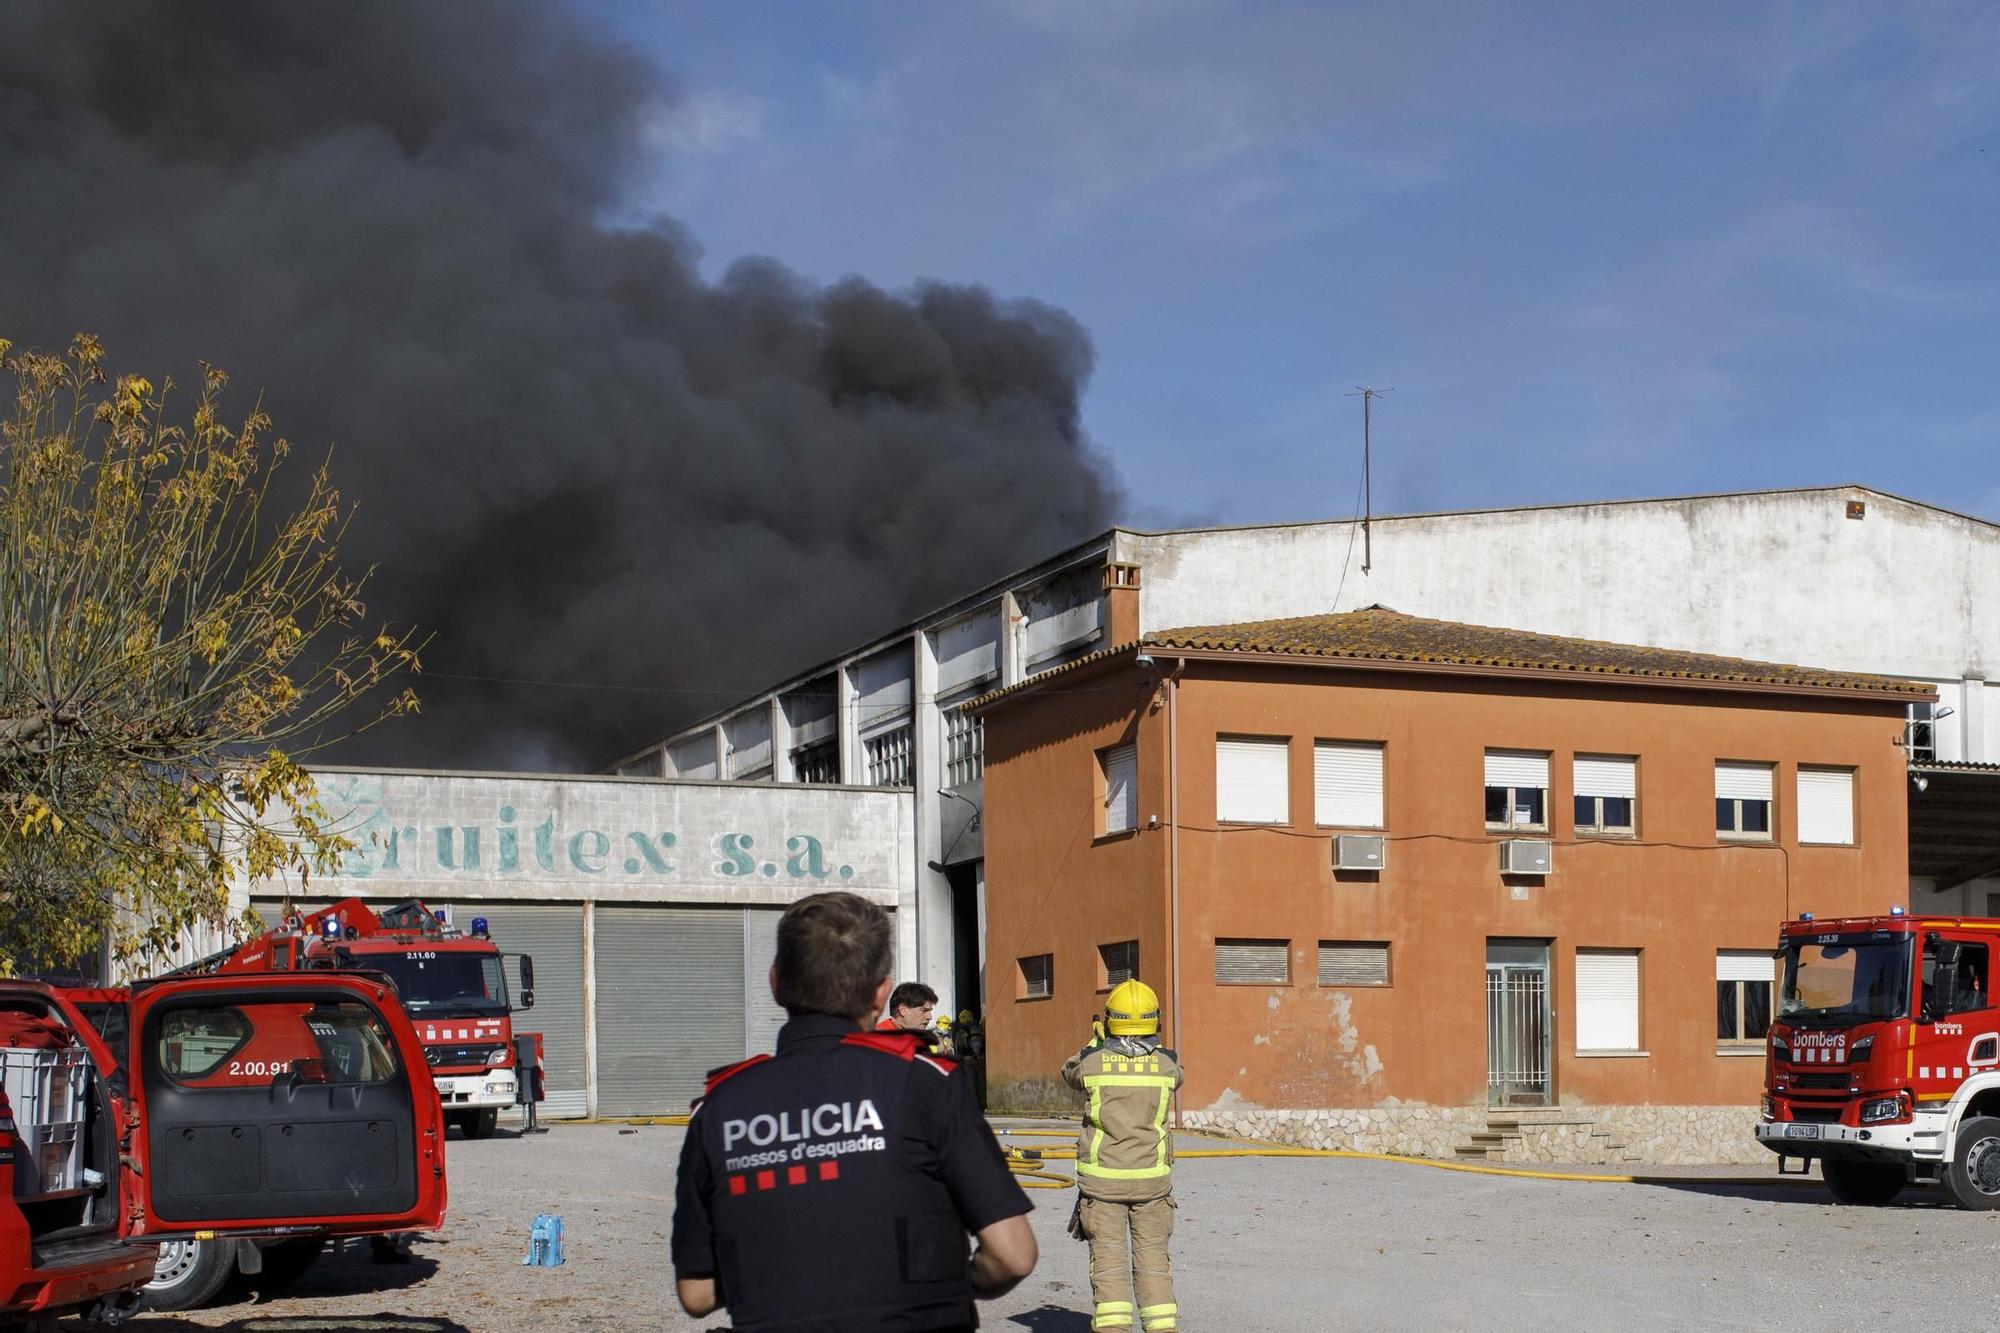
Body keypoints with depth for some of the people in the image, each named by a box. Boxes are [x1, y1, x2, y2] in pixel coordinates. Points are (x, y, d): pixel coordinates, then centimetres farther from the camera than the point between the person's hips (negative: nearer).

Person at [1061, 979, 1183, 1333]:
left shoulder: (1092, 1061, -8)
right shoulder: (1167, 1063, -5)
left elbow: (1070, 1074, 15)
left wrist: (1096, 1043, 25)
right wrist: (1150, 1043, 29)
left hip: (1102, 1178, -1)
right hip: (1152, 1178, 1)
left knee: (1109, 1260, 3)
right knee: (1153, 1260, 9)